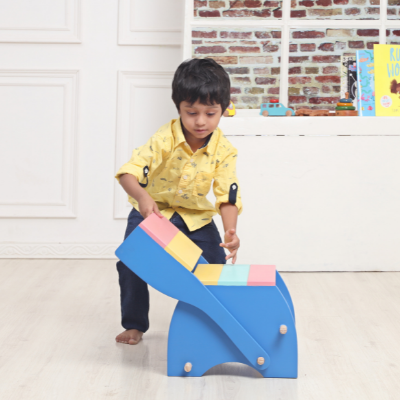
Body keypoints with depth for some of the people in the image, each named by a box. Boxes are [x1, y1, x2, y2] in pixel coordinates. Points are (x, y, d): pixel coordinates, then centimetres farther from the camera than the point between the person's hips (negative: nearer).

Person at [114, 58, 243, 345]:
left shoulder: (224, 150, -18)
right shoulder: (164, 139, -26)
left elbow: (227, 196, -20)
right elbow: (129, 172, -32)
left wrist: (231, 231, -37)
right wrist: (142, 197, -53)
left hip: (196, 217, 2)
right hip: (153, 211, -1)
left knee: (216, 266, -8)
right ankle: (134, 324, 7)